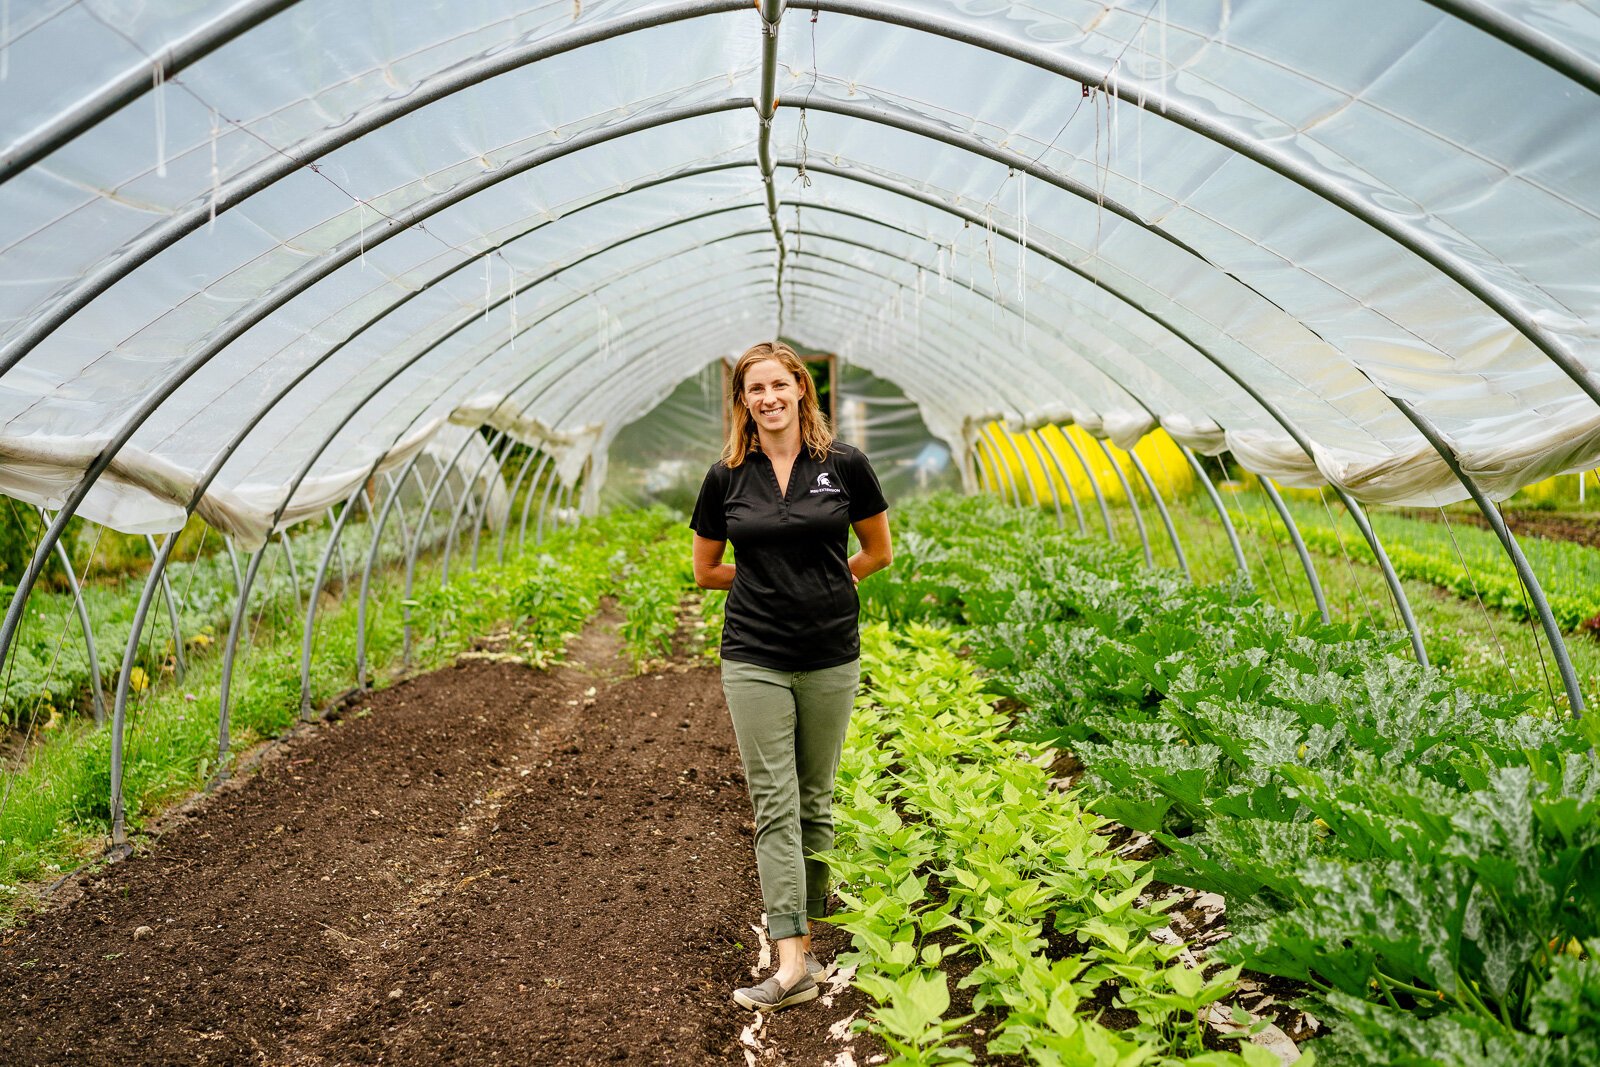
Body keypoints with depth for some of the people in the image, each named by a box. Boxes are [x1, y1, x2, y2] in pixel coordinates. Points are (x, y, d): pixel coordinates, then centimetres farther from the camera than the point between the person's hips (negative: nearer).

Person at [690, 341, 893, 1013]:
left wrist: (820, 585, 10)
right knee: (774, 806, -3)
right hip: (754, 660, 0)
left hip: (831, 658, 0)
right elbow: (705, 570, 12)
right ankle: (794, 964, -4)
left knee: (815, 801, 11)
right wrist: (771, 582, 10)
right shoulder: (726, 477, 1)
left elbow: (878, 553, 9)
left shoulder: (844, 465, -2)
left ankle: (804, 928, 26)